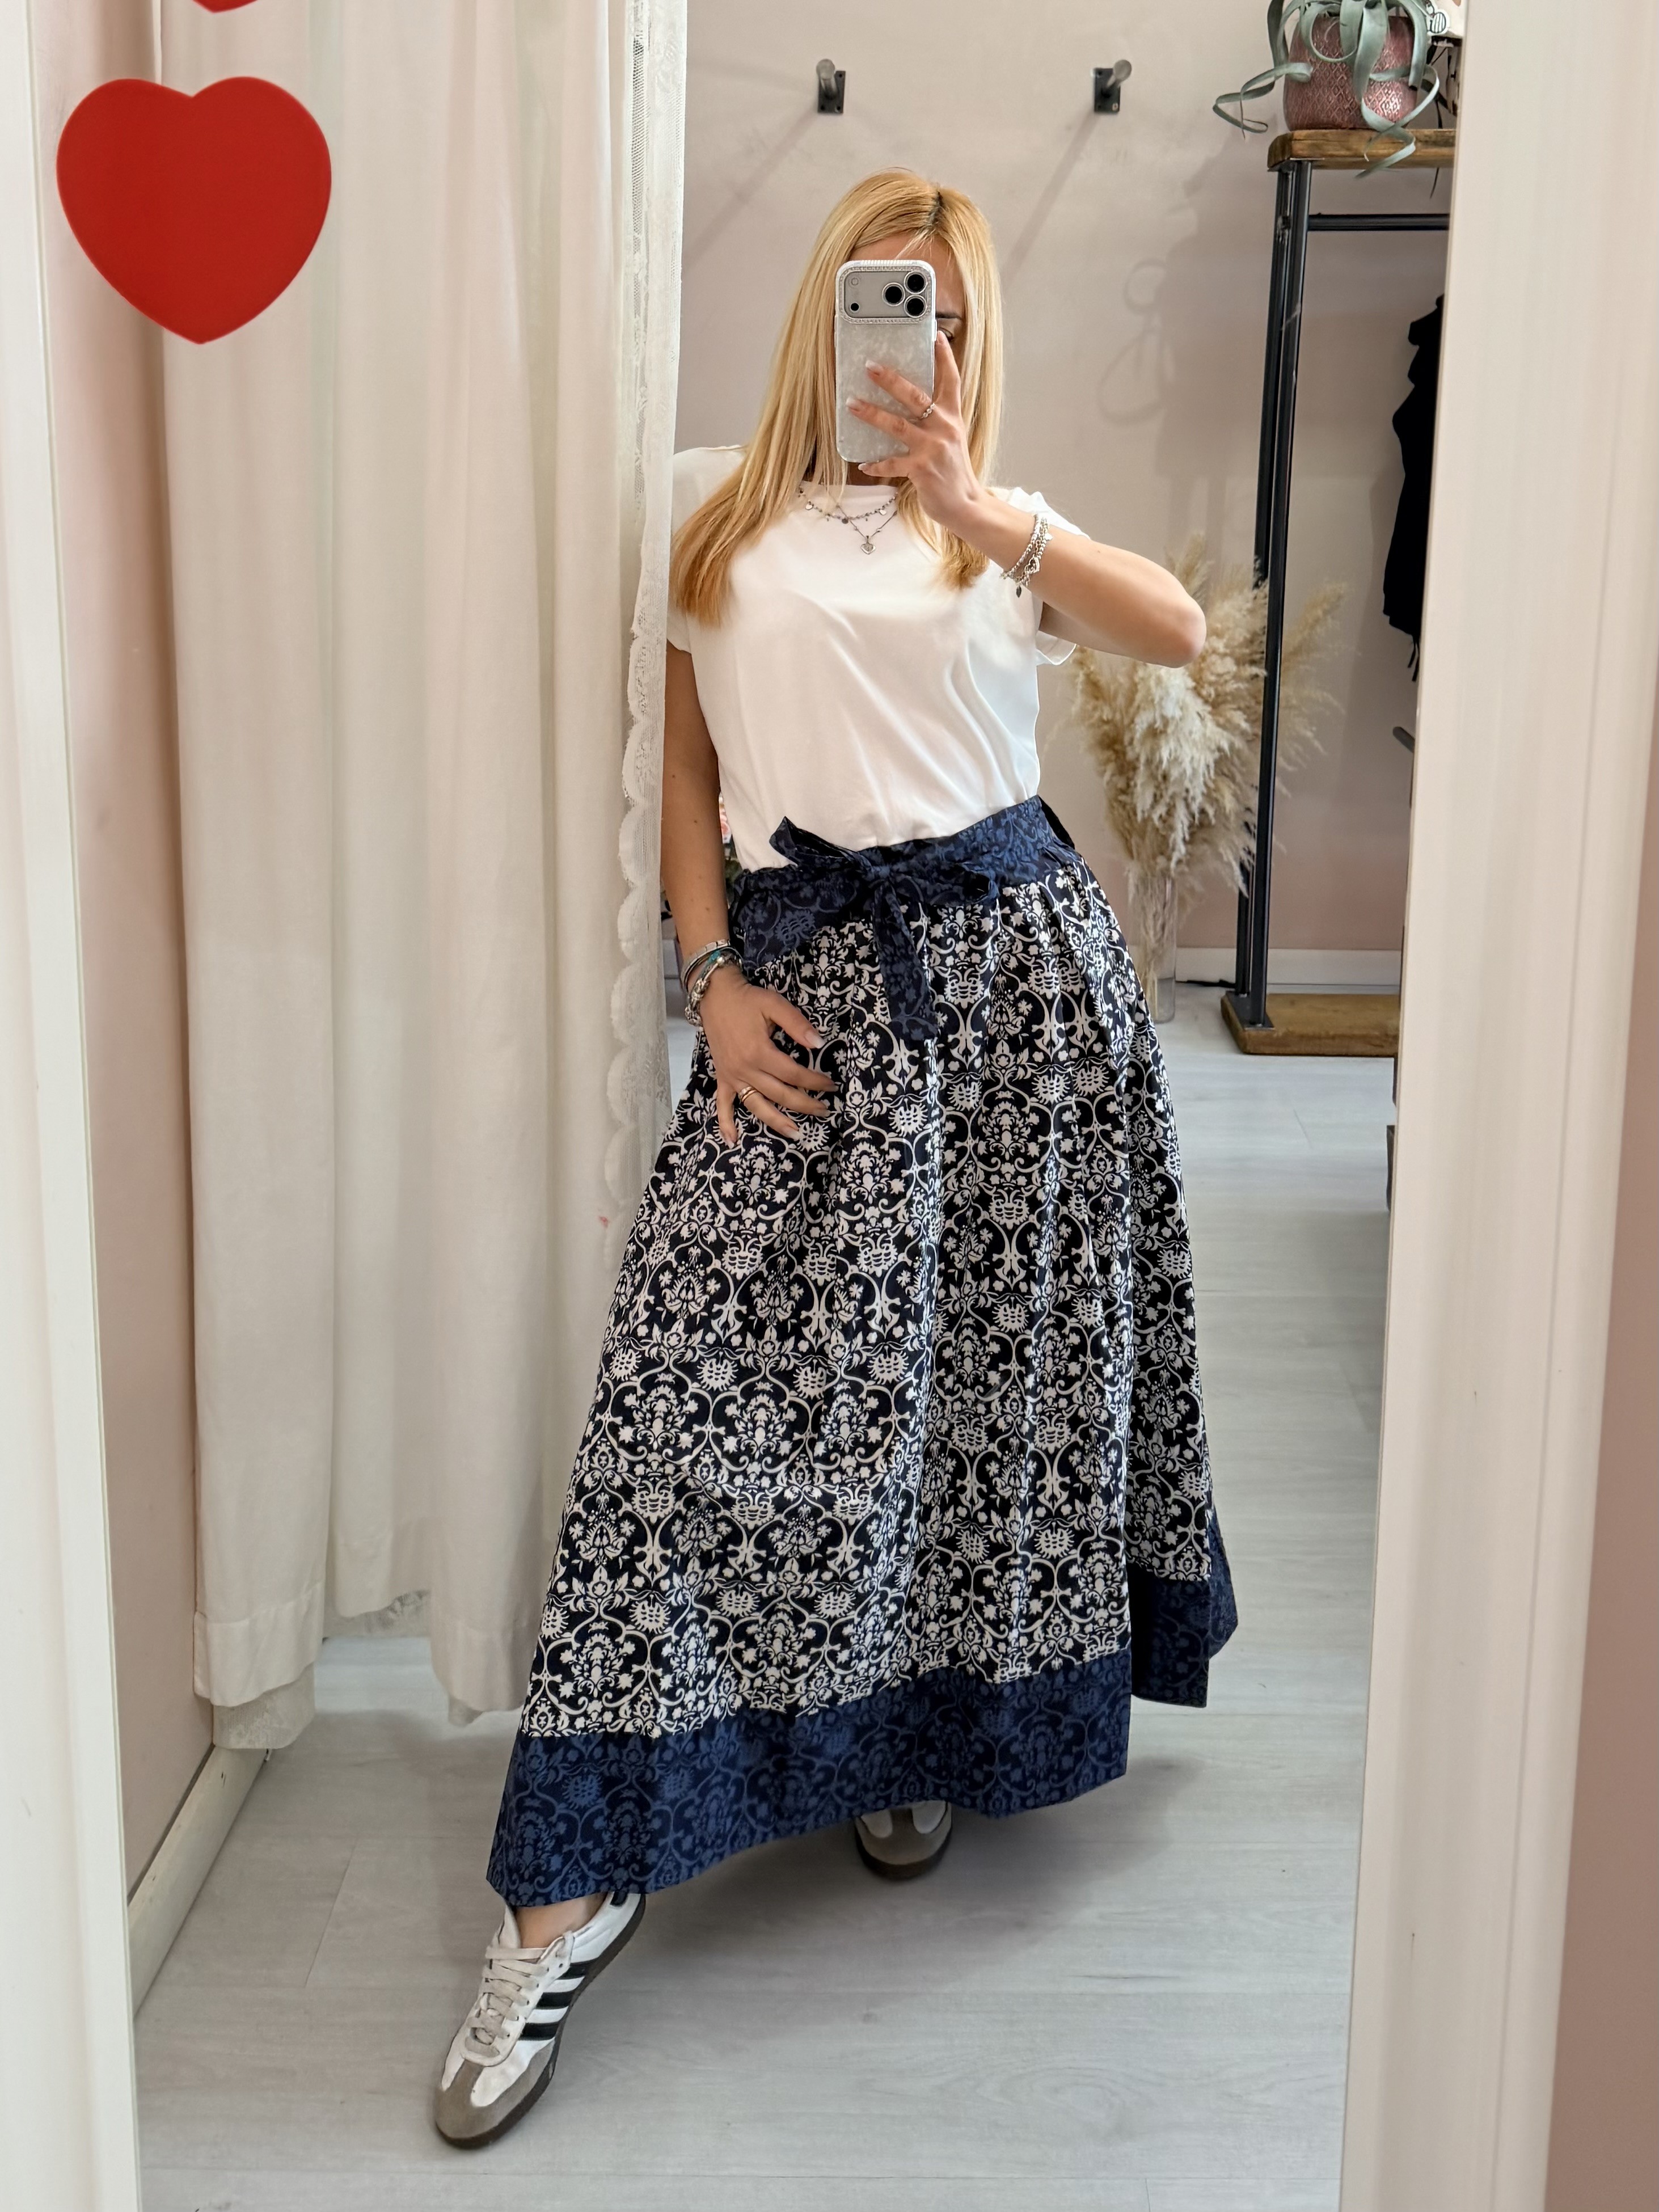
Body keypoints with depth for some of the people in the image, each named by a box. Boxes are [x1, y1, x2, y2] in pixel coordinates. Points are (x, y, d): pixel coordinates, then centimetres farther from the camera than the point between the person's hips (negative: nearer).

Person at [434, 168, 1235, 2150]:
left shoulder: (1000, 529, 12)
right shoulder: (715, 507, 12)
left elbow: (1178, 631, -7)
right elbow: (686, 761, 9)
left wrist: (976, 505, -19)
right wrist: (713, 976, -2)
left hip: (1015, 961, 2)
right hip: (807, 975, -1)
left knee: (994, 1356, 6)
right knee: (699, 1376, -8)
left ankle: (922, 1729, 30)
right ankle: (576, 1878, -2)